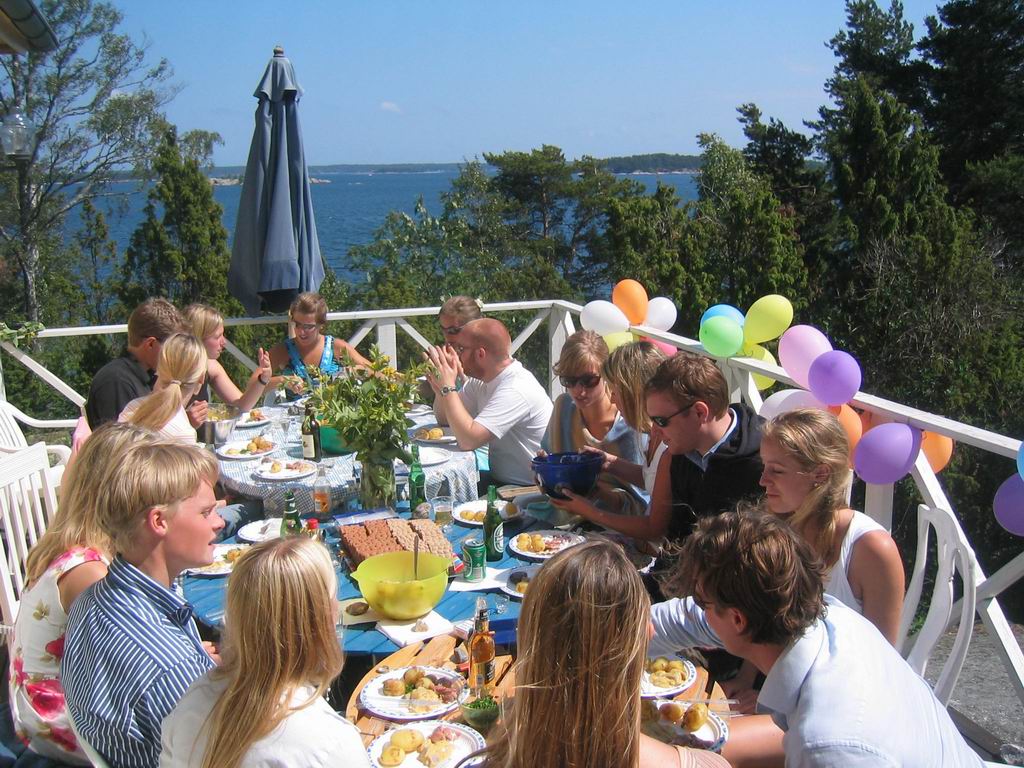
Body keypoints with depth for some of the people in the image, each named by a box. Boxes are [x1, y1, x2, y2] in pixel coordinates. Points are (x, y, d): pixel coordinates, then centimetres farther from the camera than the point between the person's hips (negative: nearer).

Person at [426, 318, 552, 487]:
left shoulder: (516, 390, -24)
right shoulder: (480, 380, 4)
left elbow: (468, 440, -30)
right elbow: (443, 419, 12)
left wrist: (448, 386, -22)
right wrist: (441, 385, -7)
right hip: (499, 479, 8)